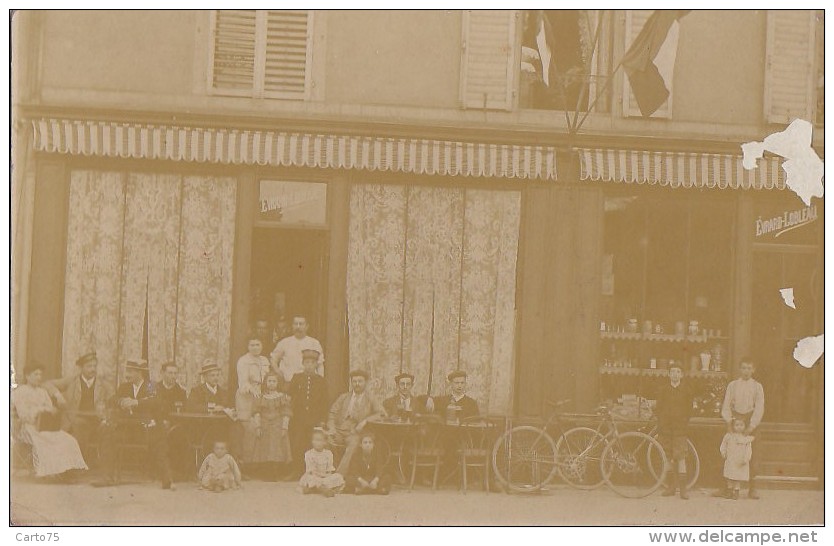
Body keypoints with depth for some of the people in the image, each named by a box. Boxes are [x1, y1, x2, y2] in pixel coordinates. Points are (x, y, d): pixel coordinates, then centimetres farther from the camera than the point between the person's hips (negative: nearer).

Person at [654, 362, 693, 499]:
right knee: (668, 458, 6)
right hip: (665, 428, 2)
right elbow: (658, 409, 11)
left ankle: (683, 488, -9)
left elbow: (689, 408, 8)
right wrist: (661, 424, 2)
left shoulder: (686, 390, 5)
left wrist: (684, 423, 0)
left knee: (681, 457, -9)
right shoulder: (663, 390, 9)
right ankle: (671, 486, 14)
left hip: (680, 428, -2)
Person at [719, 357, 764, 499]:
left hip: (751, 422, -1)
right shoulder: (732, 385, 8)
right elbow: (726, 406, 6)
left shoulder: (757, 387, 4)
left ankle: (752, 489, 5)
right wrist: (728, 422, -8)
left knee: (752, 455, -3)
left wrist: (751, 426, -12)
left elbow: (759, 408, -3)